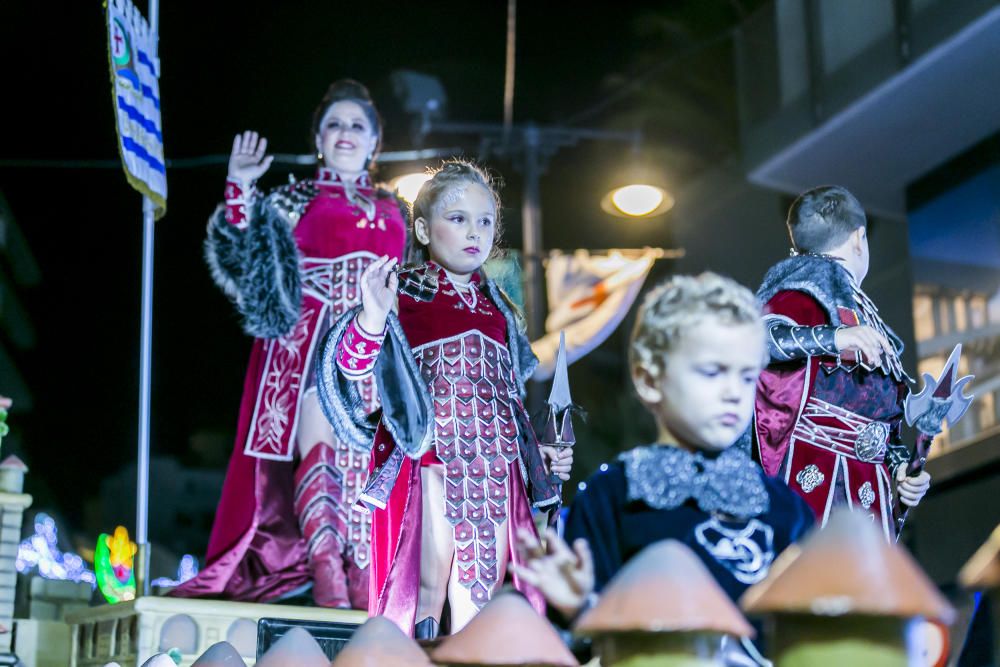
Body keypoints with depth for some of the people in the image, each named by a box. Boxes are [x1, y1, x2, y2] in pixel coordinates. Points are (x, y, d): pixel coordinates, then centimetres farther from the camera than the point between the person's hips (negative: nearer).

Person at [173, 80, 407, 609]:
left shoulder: (393, 213, 23)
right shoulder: (296, 199, 13)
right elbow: (244, 252, -2)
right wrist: (240, 188, -11)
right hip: (311, 335, -3)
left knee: (363, 457, -3)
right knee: (317, 443, -21)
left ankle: (363, 583, -4)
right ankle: (324, 569, -30)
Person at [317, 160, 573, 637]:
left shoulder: (497, 309, 19)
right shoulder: (402, 294, 1)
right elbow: (350, 364, -11)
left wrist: (541, 454, 18)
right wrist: (373, 315, -27)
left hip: (493, 466, 5)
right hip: (430, 459, -5)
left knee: (477, 604, 4)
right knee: (430, 592, -7)